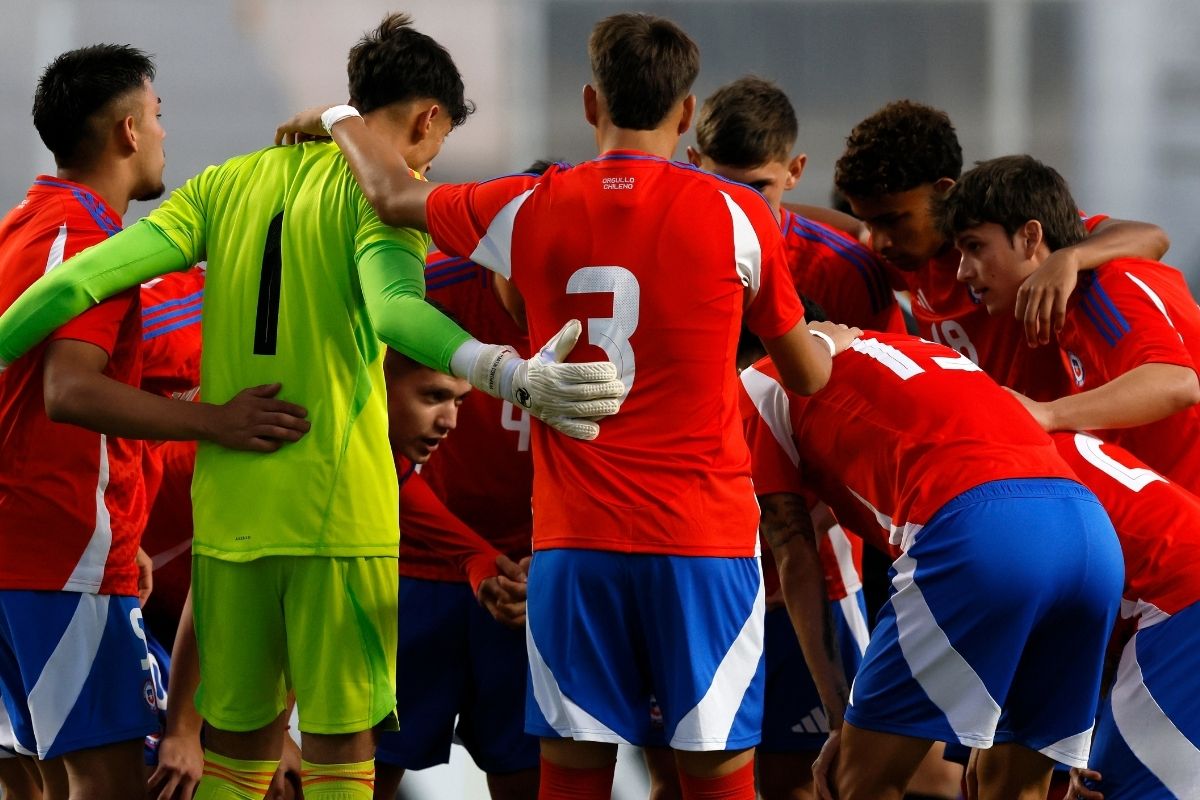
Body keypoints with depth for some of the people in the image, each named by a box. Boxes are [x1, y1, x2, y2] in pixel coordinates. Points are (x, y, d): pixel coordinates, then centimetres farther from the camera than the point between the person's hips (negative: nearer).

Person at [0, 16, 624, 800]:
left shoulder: (227, 184, 11)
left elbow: (85, 279, 1)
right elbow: (393, 310, -27)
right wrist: (511, 376, -41)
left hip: (228, 512, 5)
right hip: (339, 514, -5)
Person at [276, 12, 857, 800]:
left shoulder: (532, 209, 1)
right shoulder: (738, 217, -4)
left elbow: (395, 195, 20)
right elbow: (808, 374, 10)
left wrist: (339, 119, 41)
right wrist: (833, 344, 34)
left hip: (576, 539, 2)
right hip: (705, 541, -2)